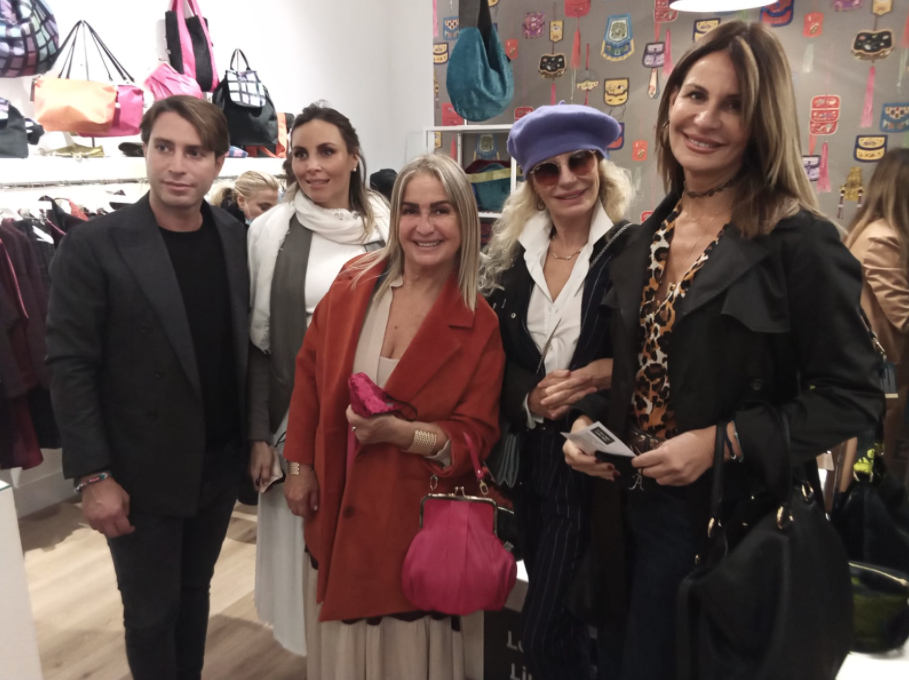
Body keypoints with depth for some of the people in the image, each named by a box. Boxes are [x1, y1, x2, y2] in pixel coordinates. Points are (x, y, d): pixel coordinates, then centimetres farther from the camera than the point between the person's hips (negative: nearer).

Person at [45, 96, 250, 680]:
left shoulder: (238, 240, 0)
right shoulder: (93, 246, -13)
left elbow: (246, 347, 6)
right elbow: (70, 367, -12)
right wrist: (93, 476, -14)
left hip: (221, 462, 4)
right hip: (141, 472, -3)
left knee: (194, 593, 21)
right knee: (151, 611, 13)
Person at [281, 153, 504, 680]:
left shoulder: (482, 323, -12)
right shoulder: (354, 284, -4)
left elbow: (476, 434, -10)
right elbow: (310, 374, 4)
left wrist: (399, 432, -25)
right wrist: (300, 466, 3)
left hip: (418, 518, -3)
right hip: (338, 506, 3)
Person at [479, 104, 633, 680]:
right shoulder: (514, 258, 6)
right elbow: (499, 362, 5)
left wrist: (610, 374, -23)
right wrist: (531, 401, -12)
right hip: (535, 462, 5)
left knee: (546, 634, -2)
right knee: (562, 621, 20)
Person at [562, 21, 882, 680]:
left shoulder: (801, 243, -14)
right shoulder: (644, 241, 5)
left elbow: (853, 397, -13)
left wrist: (725, 443, -21)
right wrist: (590, 425, -4)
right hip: (641, 507, 6)